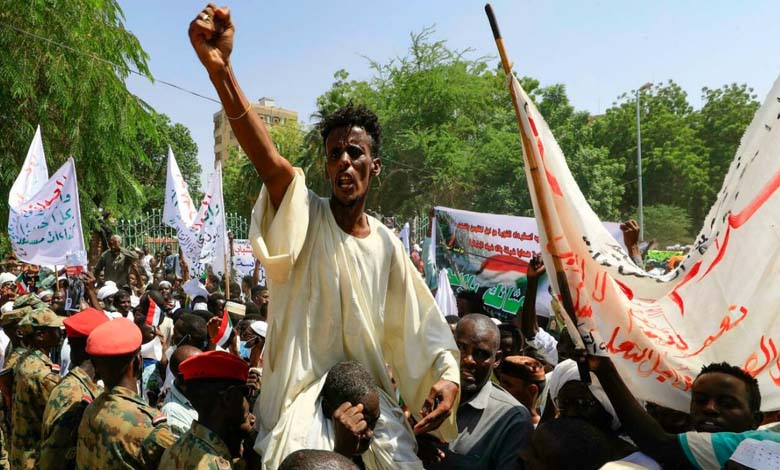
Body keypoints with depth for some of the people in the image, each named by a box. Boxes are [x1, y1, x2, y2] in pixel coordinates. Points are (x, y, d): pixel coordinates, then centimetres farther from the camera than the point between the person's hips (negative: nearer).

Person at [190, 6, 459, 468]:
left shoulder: (387, 243, 4)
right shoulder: (306, 217, -8)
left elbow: (417, 325, 7)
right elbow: (270, 162, -28)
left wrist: (447, 373, -11)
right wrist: (220, 69, -44)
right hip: (304, 397, -3)